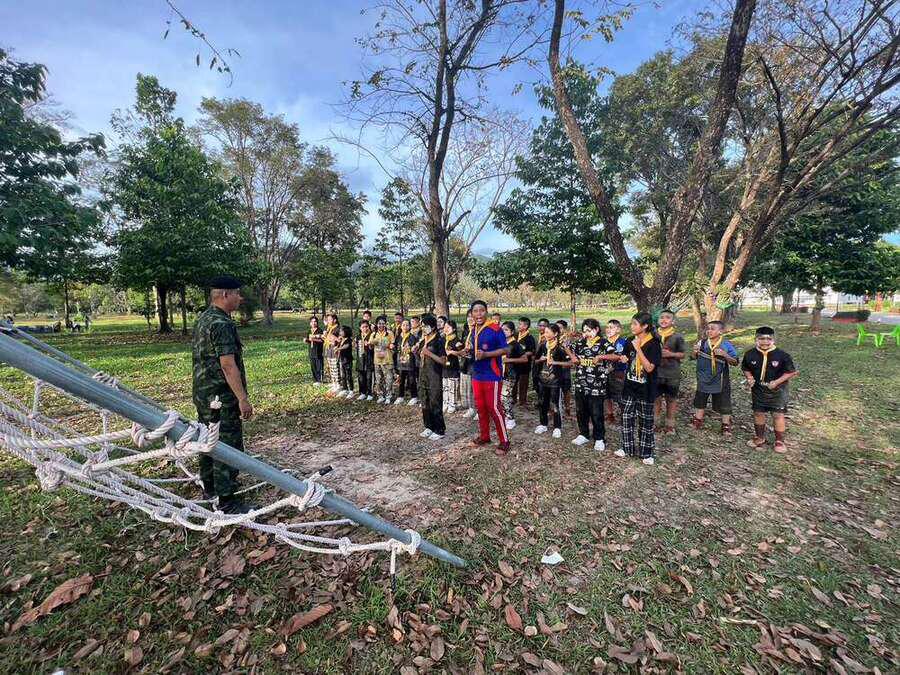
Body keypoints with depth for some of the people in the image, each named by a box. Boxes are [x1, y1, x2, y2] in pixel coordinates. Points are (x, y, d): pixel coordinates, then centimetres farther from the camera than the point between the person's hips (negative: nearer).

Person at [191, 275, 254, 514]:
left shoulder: (202, 319, 12)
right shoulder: (222, 323, -20)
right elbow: (228, 364, -26)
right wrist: (243, 398, -24)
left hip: (202, 393, 10)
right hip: (222, 397, -10)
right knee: (229, 446, -2)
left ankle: (209, 488, 36)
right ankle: (227, 501, 7)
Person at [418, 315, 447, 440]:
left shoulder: (439, 341, -9)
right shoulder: (422, 341, 12)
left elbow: (443, 361, -12)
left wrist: (430, 354, -20)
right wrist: (417, 351, 3)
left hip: (435, 376, -7)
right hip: (423, 375, 8)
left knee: (435, 404, -3)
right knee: (425, 403, 13)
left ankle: (439, 430, 7)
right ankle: (429, 427, 25)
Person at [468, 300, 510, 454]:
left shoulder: (495, 329, -13)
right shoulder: (472, 330, 10)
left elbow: (506, 350, -14)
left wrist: (486, 354, -22)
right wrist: (468, 351, 1)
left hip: (492, 375, -7)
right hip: (476, 374, 7)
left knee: (494, 408, -4)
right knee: (480, 407, 14)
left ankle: (504, 441, 8)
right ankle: (484, 436, 30)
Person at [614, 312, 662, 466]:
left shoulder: (653, 344, -14)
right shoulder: (631, 341, 2)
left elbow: (649, 368, -21)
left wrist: (638, 349, -25)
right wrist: (624, 359, -6)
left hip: (645, 389, -5)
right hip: (629, 386, 5)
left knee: (645, 421, 8)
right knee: (627, 418, 10)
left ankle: (646, 452, 22)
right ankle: (627, 448, 24)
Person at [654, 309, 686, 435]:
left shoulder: (678, 336, -5)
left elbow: (683, 354, -2)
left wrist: (670, 354, -18)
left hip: (673, 374, -2)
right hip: (656, 373, 2)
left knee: (671, 400, 11)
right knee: (656, 398, 10)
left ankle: (670, 424, 26)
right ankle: (658, 423, 26)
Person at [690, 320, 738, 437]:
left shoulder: (726, 345, -10)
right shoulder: (701, 343, -4)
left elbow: (735, 362, -8)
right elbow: (693, 358, 6)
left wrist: (724, 355, -24)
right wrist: (695, 351, -15)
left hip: (720, 380, -3)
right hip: (703, 379, 3)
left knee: (724, 404, 7)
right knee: (700, 401, 16)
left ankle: (726, 426, 22)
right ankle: (697, 422, 32)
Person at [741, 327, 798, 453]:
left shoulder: (782, 355, -15)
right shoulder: (750, 354, -8)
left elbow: (790, 372, -8)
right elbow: (745, 368, 7)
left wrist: (777, 382, -19)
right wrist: (749, 378, -11)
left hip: (777, 391, -3)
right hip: (758, 390, 3)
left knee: (778, 415, 2)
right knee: (758, 413, 13)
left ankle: (779, 441, 19)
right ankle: (759, 438, 31)